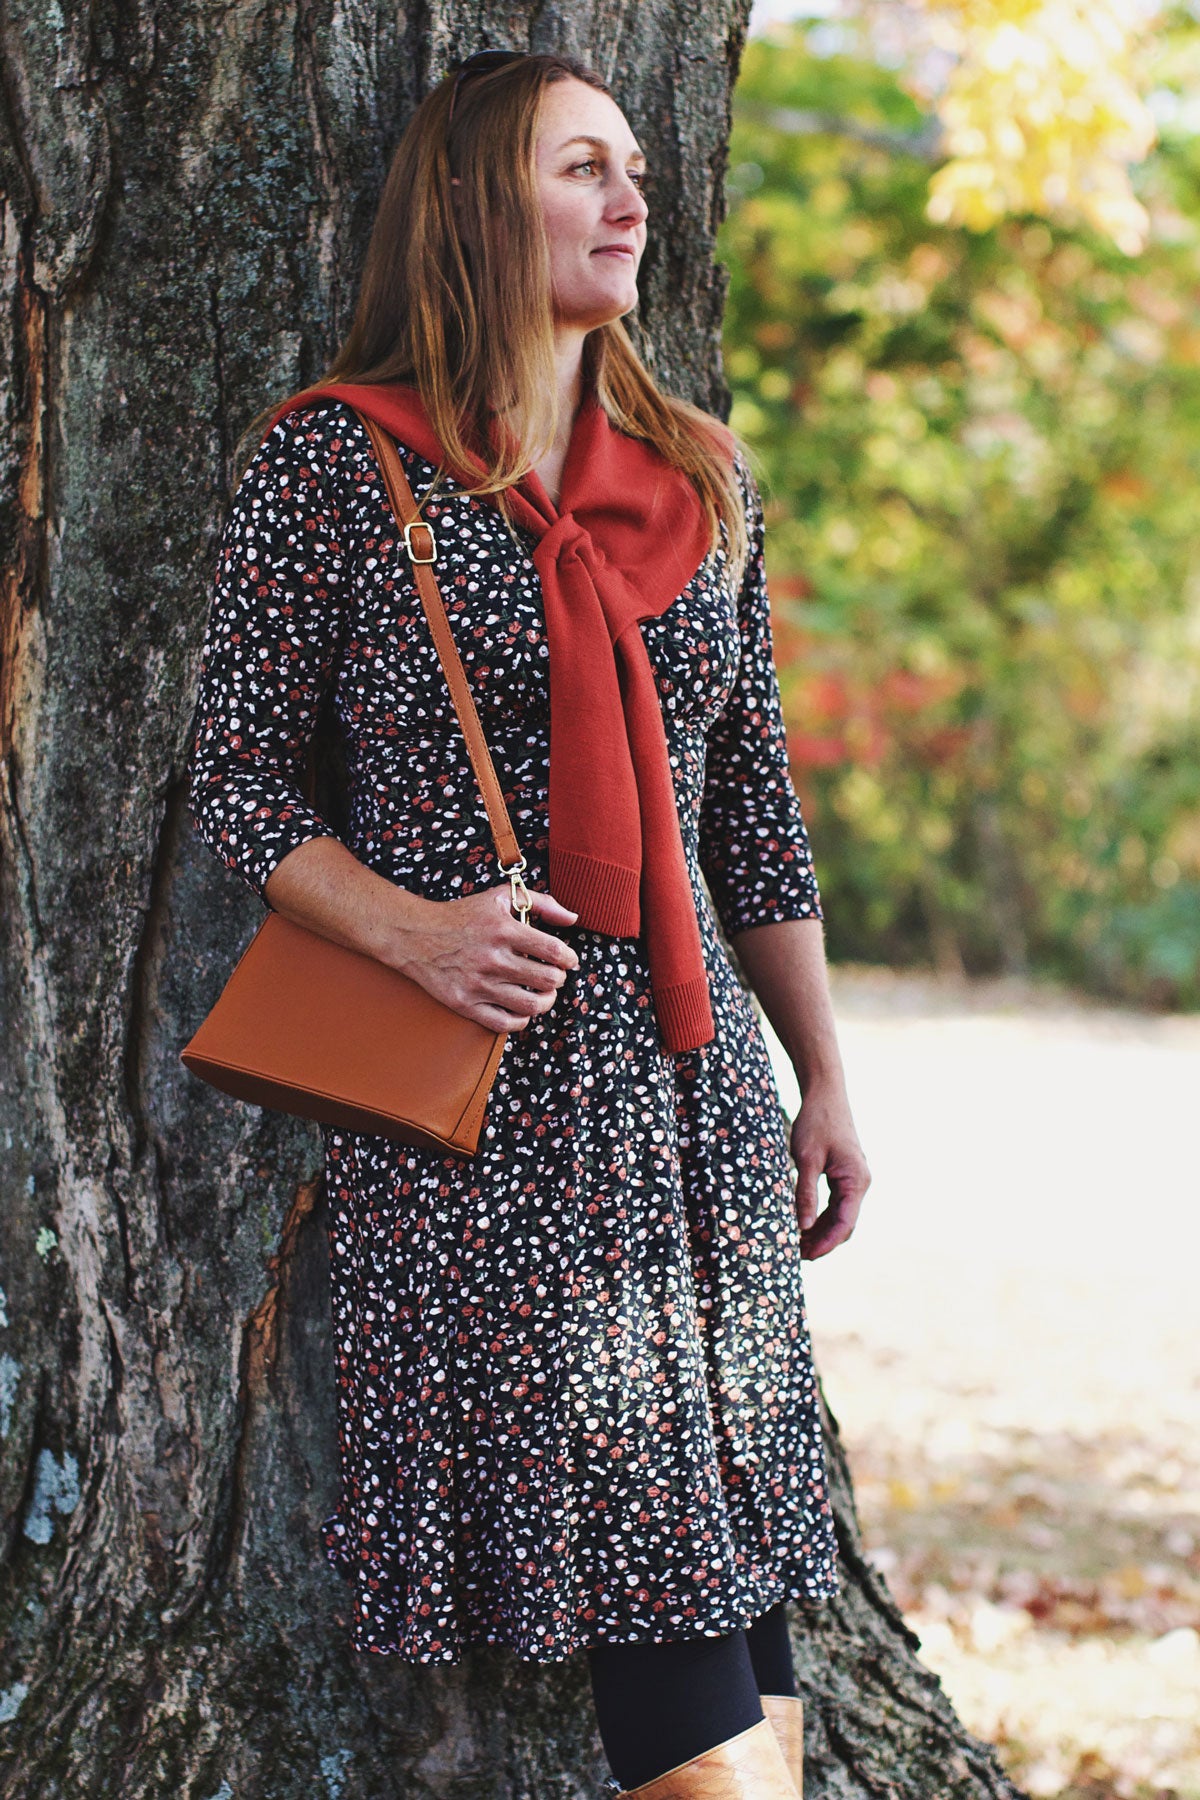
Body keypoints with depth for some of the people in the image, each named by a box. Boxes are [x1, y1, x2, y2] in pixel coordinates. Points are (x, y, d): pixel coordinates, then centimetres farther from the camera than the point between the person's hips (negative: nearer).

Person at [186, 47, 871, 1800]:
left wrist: (825, 1080, 15)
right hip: (478, 1108, -5)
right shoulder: (333, 459, -2)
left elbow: (755, 802, 16)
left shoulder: (701, 476, 12)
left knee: (741, 1559, 5)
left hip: (696, 1089, 5)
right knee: (639, 1560, -7)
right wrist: (413, 929, -18)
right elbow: (237, 779, -1)